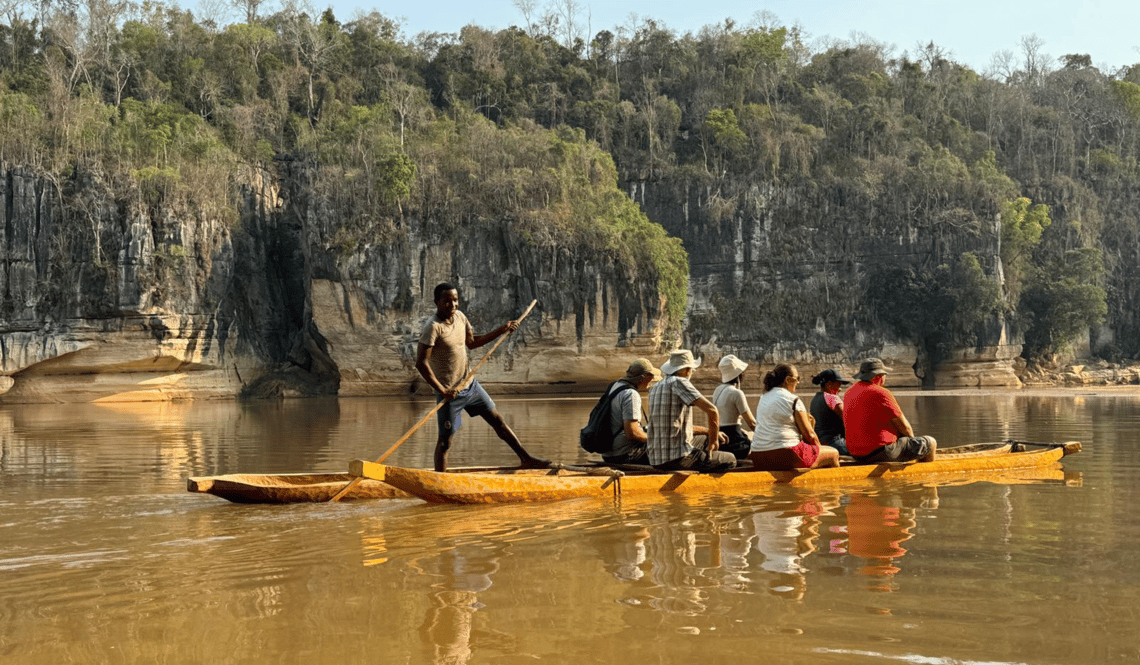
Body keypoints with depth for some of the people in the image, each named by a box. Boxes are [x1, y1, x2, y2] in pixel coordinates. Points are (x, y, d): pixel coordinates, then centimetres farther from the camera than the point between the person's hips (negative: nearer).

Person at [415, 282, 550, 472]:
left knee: (497, 420, 14)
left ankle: (526, 458, 25)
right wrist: (441, 390, -25)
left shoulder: (459, 317, 4)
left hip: (469, 384, 8)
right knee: (445, 440, -2)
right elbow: (421, 363, -24)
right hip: (449, 392, -8)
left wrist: (501, 330, 16)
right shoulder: (433, 327, -21)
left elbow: (472, 342, 21)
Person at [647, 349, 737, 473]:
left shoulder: (656, 387, 16)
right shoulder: (679, 382, -12)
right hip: (676, 458, -9)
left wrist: (708, 431, 26)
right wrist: (714, 440, -4)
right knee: (730, 460, 5)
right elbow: (712, 411, -18)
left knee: (705, 439, 30)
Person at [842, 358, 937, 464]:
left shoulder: (849, 393, 8)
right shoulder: (881, 393, -16)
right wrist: (912, 439, 13)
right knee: (930, 443, 6)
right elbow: (904, 426, -8)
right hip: (882, 454, -8)